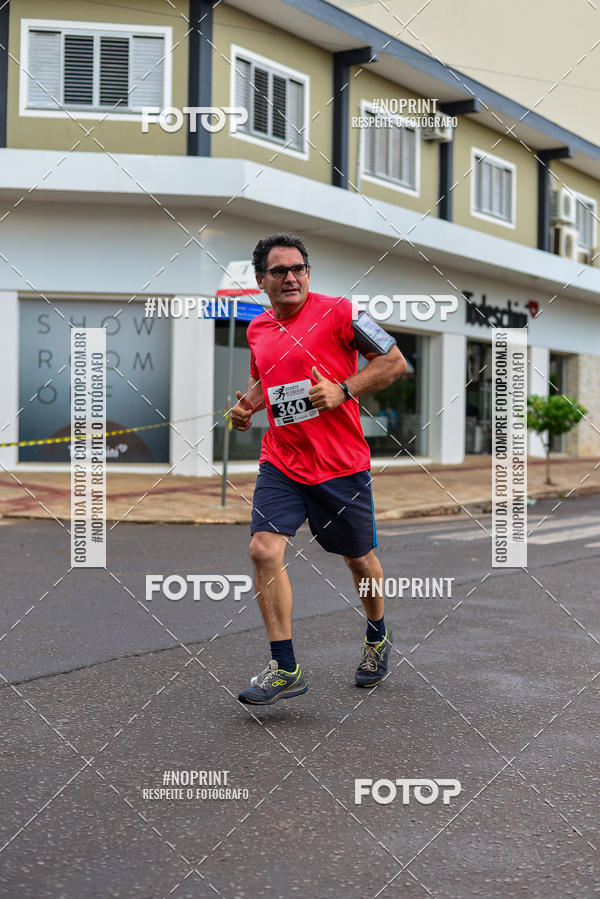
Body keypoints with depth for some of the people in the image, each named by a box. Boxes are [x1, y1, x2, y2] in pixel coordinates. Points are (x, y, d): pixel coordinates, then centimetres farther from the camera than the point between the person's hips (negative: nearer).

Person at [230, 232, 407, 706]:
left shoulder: (337, 311, -9)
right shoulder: (258, 329, 8)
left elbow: (395, 362, -7)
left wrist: (343, 390, -18)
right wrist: (247, 404, 6)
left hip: (342, 465, -4)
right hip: (280, 463, 4)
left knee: (359, 559, 11)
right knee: (264, 550, -14)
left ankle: (378, 636, 41)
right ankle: (285, 669, -4)